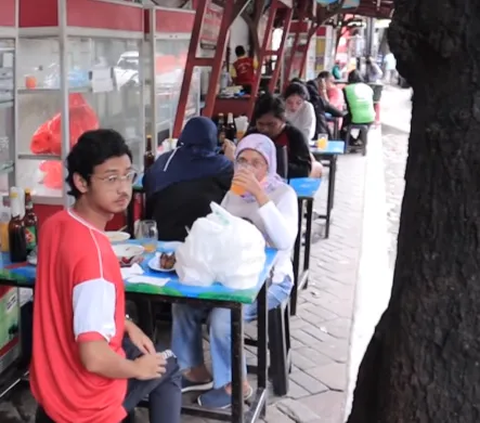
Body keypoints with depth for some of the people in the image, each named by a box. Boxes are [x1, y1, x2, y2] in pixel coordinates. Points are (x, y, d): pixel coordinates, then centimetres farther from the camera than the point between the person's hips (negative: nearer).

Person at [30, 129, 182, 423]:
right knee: (165, 366, 16)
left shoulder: (56, 224, -4)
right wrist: (138, 369, -14)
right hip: (82, 397, -8)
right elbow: (94, 358, -33)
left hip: (52, 380, 8)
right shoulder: (93, 252, -32)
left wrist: (127, 326, 10)